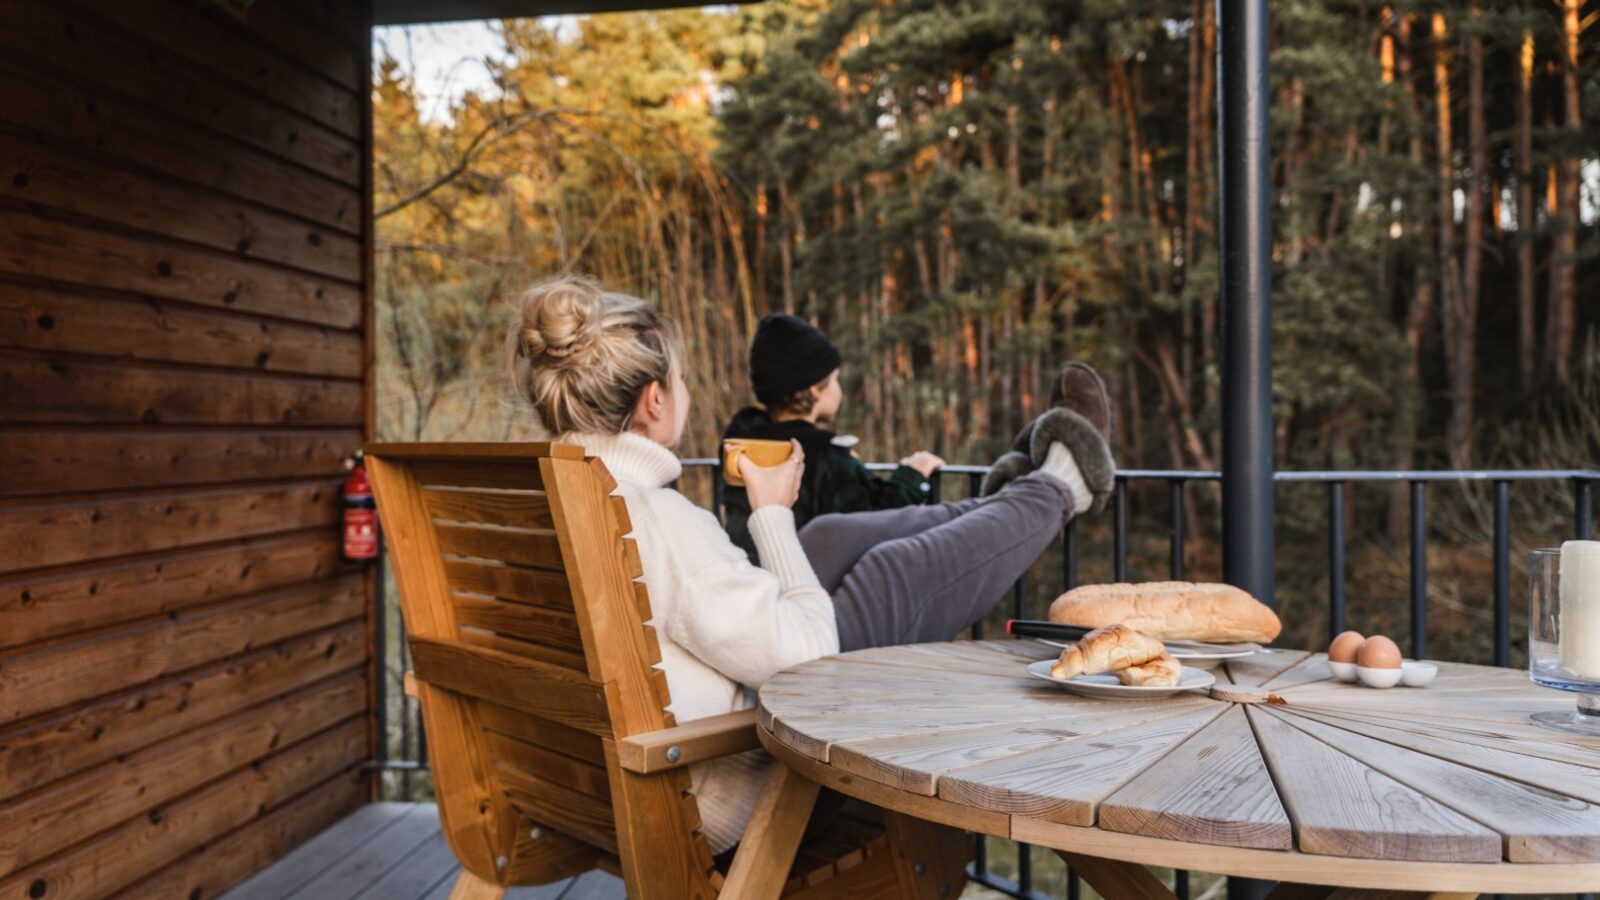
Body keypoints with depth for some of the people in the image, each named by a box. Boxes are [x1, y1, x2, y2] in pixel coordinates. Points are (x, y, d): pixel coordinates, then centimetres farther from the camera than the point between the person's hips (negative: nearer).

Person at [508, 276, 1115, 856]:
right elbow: (802, 650, -24)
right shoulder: (648, 518, -32)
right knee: (901, 578, 5)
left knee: (832, 538, 14)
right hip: (714, 794, -8)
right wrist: (772, 514, -12)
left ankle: (1010, 503, 37)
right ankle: (1055, 490, 33)